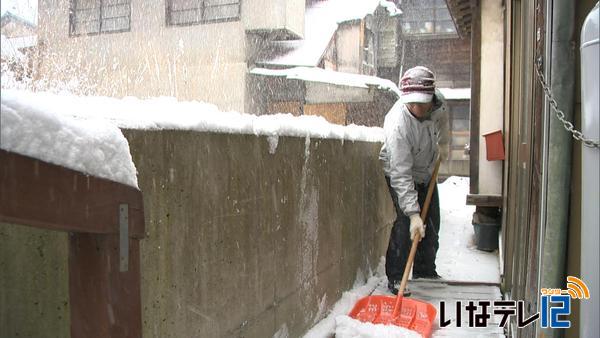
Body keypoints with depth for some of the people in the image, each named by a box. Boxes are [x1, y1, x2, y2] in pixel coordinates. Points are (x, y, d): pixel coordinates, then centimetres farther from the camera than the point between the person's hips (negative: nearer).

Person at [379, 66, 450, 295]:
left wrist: (443, 142, 6)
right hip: (400, 173, -6)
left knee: (432, 223, 11)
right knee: (405, 223, -18)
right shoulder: (397, 124, -40)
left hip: (426, 172, 7)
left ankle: (425, 271, 28)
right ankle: (395, 278, -4)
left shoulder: (438, 101, -23)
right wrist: (413, 214, -43)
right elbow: (401, 175, -40)